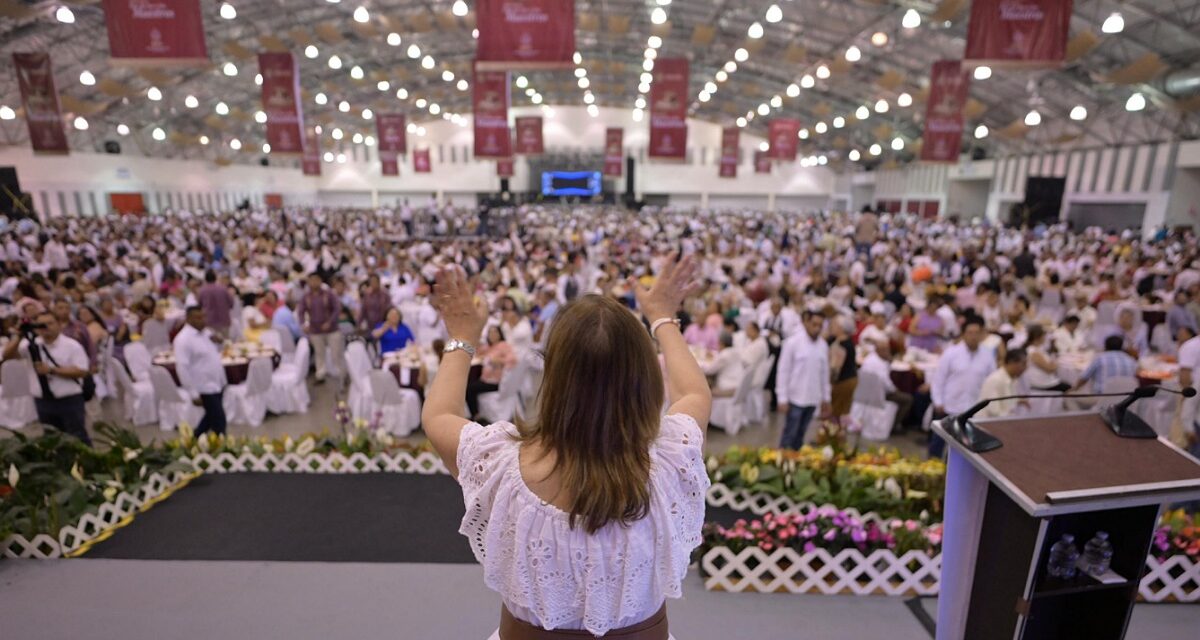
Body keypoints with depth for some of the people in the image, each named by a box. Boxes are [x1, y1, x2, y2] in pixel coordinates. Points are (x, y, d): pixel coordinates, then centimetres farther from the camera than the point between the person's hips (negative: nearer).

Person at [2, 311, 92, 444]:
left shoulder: (72, 345, -7)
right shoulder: (31, 345, 6)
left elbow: (82, 371, -13)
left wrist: (52, 370, -19)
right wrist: (19, 336, -8)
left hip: (70, 400, -5)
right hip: (43, 401, 5)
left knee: (77, 438, 0)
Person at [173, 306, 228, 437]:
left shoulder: (205, 331, 7)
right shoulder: (183, 339, -18)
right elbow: (182, 368, -21)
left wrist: (217, 340, -1)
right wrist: (193, 393, -22)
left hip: (217, 383, 8)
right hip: (205, 387, -8)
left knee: (212, 416, 23)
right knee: (219, 420, -1)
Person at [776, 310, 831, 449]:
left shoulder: (823, 345, 4)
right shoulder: (792, 342, -10)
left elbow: (825, 372, 12)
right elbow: (783, 371, -9)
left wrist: (826, 398, 13)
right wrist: (783, 398, -11)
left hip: (813, 399, 5)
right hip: (796, 397, -5)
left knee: (800, 434, 14)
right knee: (789, 434, 2)